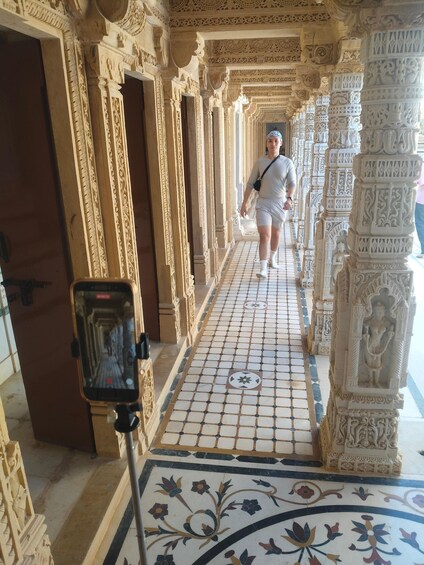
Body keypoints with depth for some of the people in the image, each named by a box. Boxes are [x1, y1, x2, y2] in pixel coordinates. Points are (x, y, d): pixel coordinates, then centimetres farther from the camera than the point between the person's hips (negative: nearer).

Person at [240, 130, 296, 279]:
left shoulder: (287, 163, -3)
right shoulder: (260, 162, -1)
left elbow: (292, 183, -9)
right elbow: (250, 184, 2)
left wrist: (289, 198, -29)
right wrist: (244, 203, 0)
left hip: (280, 204, 1)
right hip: (263, 204, -1)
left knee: (276, 233, 17)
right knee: (264, 236, -11)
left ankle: (272, 258, 41)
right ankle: (263, 269, -14)